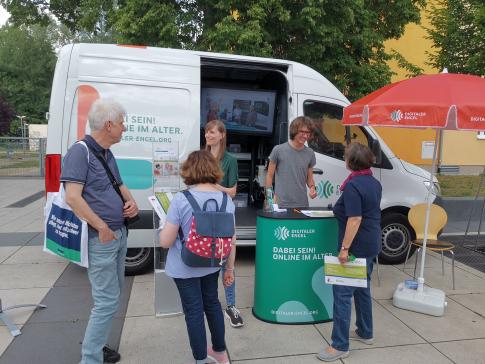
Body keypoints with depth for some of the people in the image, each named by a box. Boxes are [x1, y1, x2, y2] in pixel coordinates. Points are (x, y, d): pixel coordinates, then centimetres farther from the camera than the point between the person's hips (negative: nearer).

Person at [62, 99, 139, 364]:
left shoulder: (107, 154, 11)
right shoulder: (80, 152, -15)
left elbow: (120, 186, 22)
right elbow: (73, 198, -24)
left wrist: (131, 203, 2)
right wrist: (102, 228, -22)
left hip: (118, 234, 9)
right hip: (100, 238, -9)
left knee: (111, 294, 20)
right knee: (108, 300, -4)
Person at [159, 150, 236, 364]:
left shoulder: (181, 200, -21)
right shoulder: (226, 199, -7)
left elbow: (165, 241, -17)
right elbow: (231, 240, -1)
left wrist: (166, 230, 6)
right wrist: (230, 269, 10)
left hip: (186, 268, -4)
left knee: (194, 311, 11)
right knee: (212, 303, 24)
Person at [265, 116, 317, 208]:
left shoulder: (310, 153, 6)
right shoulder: (278, 150, -4)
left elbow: (309, 178, 15)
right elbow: (269, 175, 2)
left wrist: (312, 187, -6)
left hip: (302, 204, 3)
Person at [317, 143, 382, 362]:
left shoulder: (353, 186, -19)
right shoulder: (374, 183, 9)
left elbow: (355, 220, -25)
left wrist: (344, 248, -24)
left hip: (356, 247, -9)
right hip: (371, 246, 10)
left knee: (342, 293, -4)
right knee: (362, 288, 20)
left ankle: (340, 346, 2)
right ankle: (365, 333, 33)